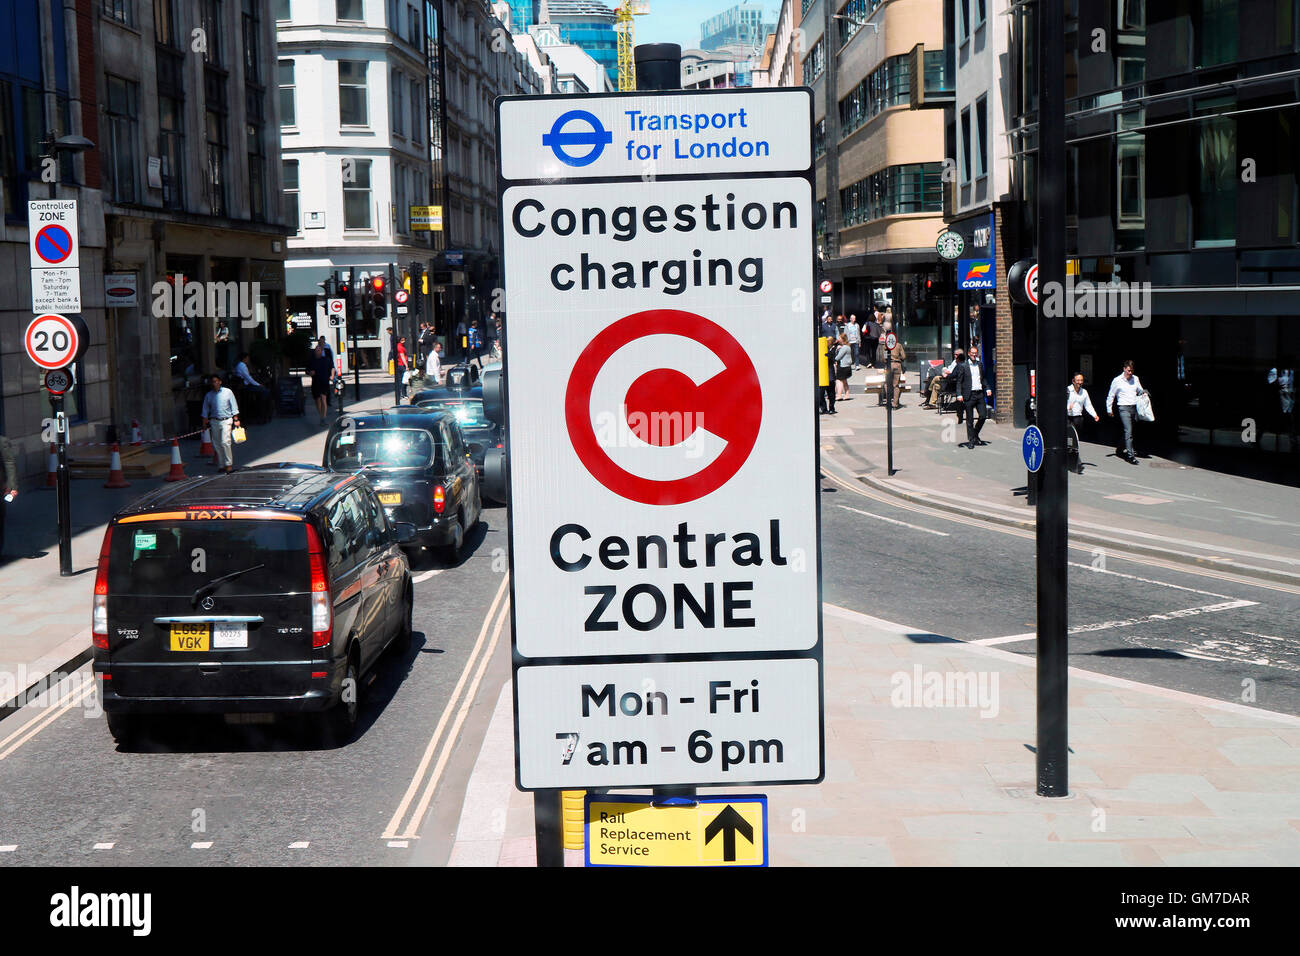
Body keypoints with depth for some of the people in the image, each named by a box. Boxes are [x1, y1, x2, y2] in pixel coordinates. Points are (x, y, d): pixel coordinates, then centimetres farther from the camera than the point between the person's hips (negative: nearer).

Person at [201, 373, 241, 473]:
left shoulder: (228, 392, 3)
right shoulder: (208, 396, 10)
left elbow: (234, 407, 5)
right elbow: (205, 411, 15)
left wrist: (236, 419, 0)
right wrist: (205, 423, 9)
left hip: (226, 421, -3)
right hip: (214, 422, 3)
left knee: (225, 442, -16)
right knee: (217, 444, 3)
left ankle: (229, 464, -10)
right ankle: (221, 465, 10)